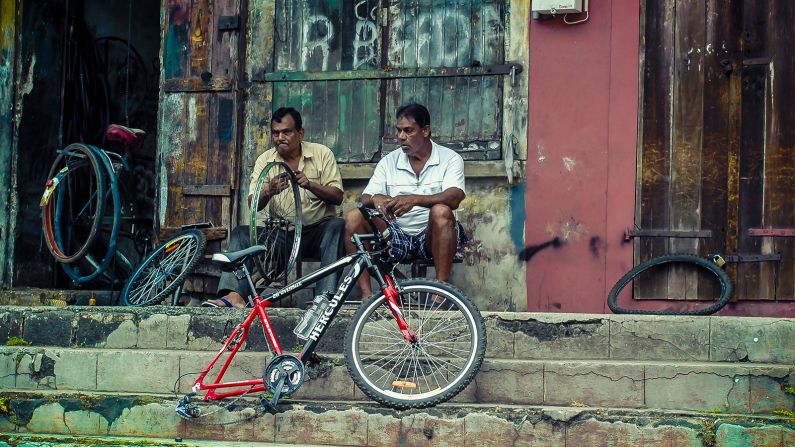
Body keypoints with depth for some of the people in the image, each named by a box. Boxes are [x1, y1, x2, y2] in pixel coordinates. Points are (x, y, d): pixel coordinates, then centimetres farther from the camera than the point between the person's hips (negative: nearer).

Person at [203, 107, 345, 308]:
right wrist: (268, 191, -27)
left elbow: (337, 197, -5)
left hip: (317, 230, -2)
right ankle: (234, 295, -36)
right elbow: (253, 205, -4)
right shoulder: (265, 160, 5)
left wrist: (310, 185, -23)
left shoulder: (321, 153, 1)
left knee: (338, 226, -32)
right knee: (241, 233, -18)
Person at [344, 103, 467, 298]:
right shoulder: (389, 161, 11)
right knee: (353, 217, -18)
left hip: (431, 237, -3)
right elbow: (365, 199, 4)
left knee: (441, 212, -35)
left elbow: (454, 197, -19)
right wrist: (376, 199, -23)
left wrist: (414, 199, -35)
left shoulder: (450, 159, 0)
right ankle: (366, 294, -22)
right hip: (397, 235, 4)